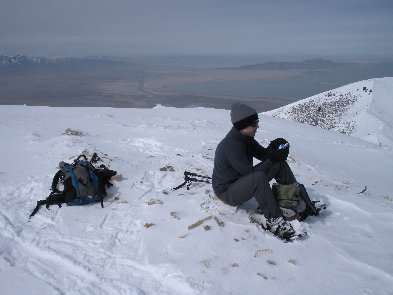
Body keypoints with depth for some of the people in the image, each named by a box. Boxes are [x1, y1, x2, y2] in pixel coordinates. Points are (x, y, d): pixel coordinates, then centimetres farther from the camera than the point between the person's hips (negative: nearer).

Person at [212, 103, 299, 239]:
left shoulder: (246, 138, 0)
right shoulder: (231, 145, -29)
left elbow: (263, 155, 6)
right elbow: (250, 172, -29)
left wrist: (273, 147, -14)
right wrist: (272, 159, -27)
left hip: (243, 180, 10)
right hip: (226, 191, -10)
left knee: (280, 163, 2)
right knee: (258, 178, -40)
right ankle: (272, 219, -29)